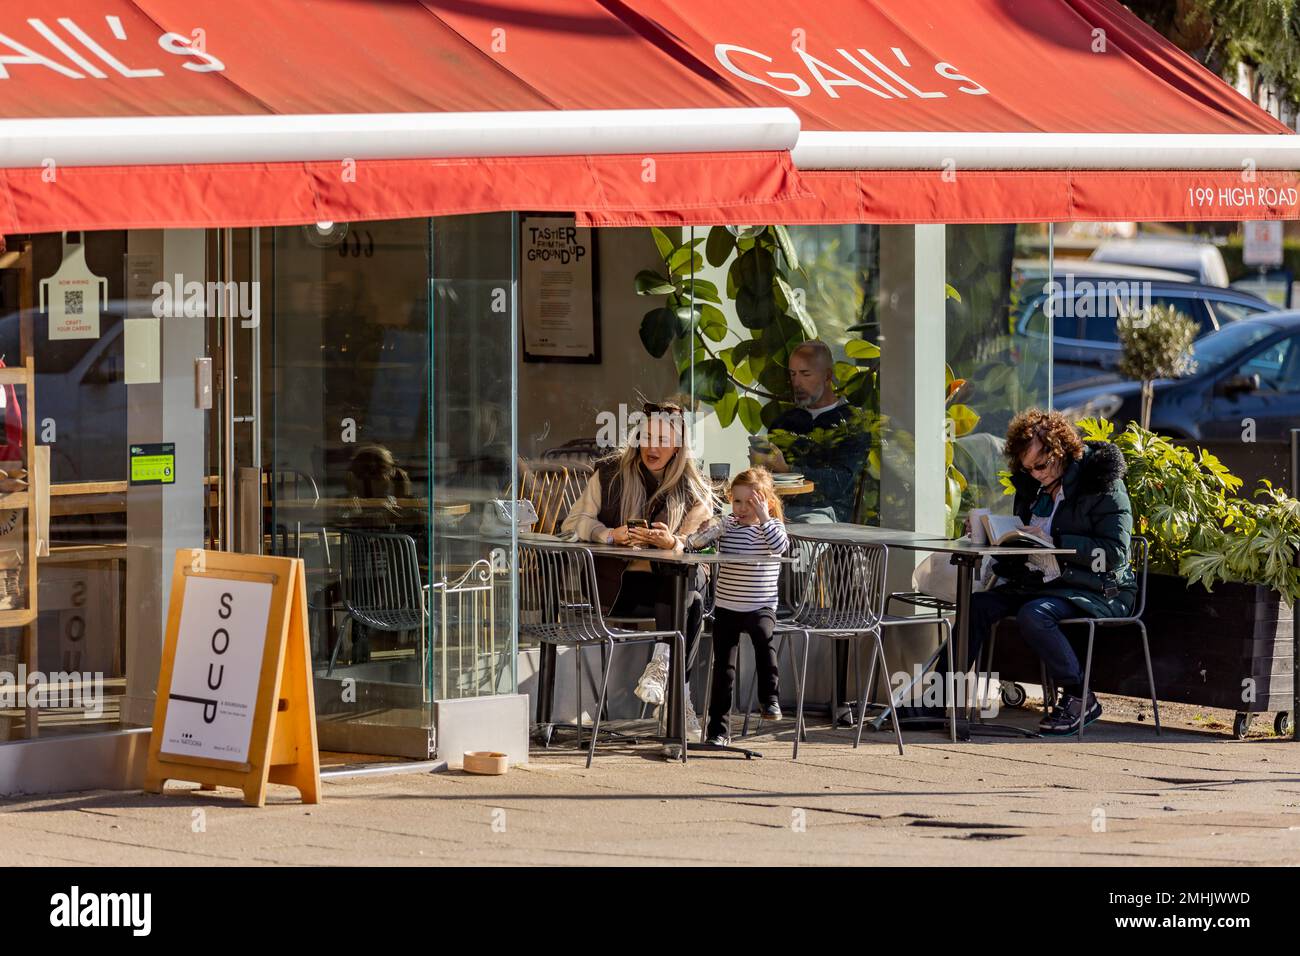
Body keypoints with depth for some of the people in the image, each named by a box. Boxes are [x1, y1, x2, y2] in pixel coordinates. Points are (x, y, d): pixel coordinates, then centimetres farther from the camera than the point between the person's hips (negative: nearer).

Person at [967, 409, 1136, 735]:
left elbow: (1115, 552, -16)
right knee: (978, 604, -16)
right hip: (1037, 582, 7)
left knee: (1033, 614, -35)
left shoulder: (1102, 484, -9)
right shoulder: (1031, 486, 12)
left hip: (1096, 590, -7)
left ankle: (1080, 699, -21)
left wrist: (1055, 541, -22)